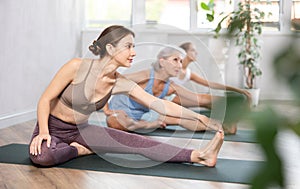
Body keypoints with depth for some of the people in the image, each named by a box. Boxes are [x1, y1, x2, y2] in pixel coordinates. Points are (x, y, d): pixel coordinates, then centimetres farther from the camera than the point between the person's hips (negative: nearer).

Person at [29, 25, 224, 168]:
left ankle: (200, 156, -21)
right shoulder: (78, 67, -24)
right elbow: (46, 99, -16)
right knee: (42, 155, -39)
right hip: (53, 127, -3)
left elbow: (160, 104, -10)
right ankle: (82, 150, -9)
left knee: (137, 142, -15)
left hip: (81, 130, 4)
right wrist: (44, 132, -30)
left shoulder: (121, 83, -10)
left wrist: (199, 116, -14)